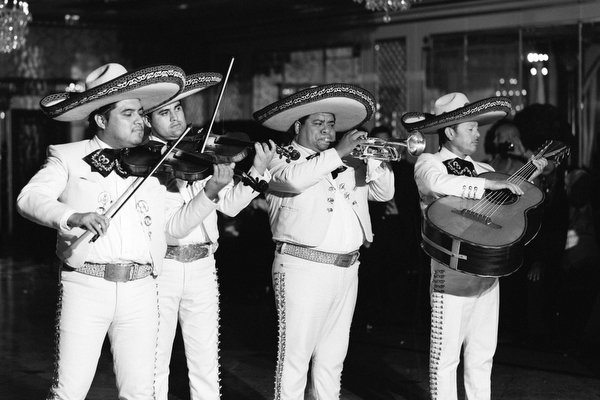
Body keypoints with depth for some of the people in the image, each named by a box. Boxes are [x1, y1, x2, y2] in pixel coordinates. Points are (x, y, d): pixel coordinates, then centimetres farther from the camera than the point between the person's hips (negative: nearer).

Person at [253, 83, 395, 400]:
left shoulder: (348, 164, 18)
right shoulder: (282, 159, 0)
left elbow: (384, 192, 17)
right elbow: (295, 179, -23)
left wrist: (375, 159, 0)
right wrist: (337, 153, -19)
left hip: (347, 270, 7)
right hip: (303, 268, -6)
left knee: (332, 356, 12)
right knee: (295, 355, -6)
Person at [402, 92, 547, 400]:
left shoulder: (480, 169, 15)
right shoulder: (429, 162, -3)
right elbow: (437, 183, -27)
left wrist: (530, 175, 9)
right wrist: (490, 184, -24)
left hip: (488, 267, 6)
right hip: (452, 268, -6)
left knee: (482, 352, 12)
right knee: (446, 352, 0)